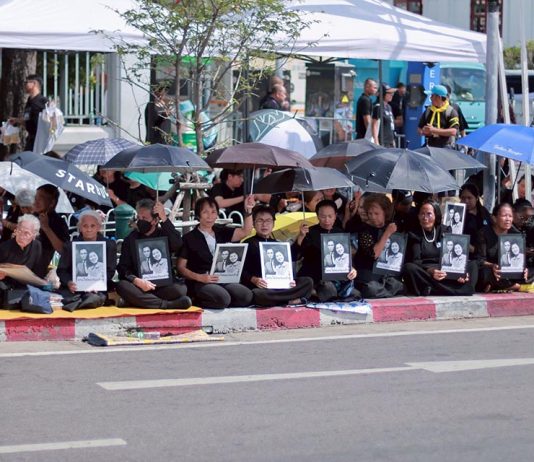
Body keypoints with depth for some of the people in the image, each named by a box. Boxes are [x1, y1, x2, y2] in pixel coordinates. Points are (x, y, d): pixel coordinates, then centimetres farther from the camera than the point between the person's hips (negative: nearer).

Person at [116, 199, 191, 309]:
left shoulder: (164, 235, 10)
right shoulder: (131, 239, 10)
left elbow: (177, 245, -14)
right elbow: (123, 267, 1)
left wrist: (164, 219, -14)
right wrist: (136, 281, -19)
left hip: (162, 286, -1)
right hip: (138, 287, 1)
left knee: (180, 289, -30)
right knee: (122, 286, -32)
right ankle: (167, 304, -32)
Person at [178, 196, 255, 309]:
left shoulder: (221, 233, 19)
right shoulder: (189, 238, 3)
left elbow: (245, 232, 8)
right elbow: (181, 267, 0)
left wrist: (248, 211, -7)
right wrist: (200, 277, -16)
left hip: (222, 280, 5)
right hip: (199, 283, -5)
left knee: (246, 295, -23)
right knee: (223, 298, -34)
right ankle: (200, 303, -6)